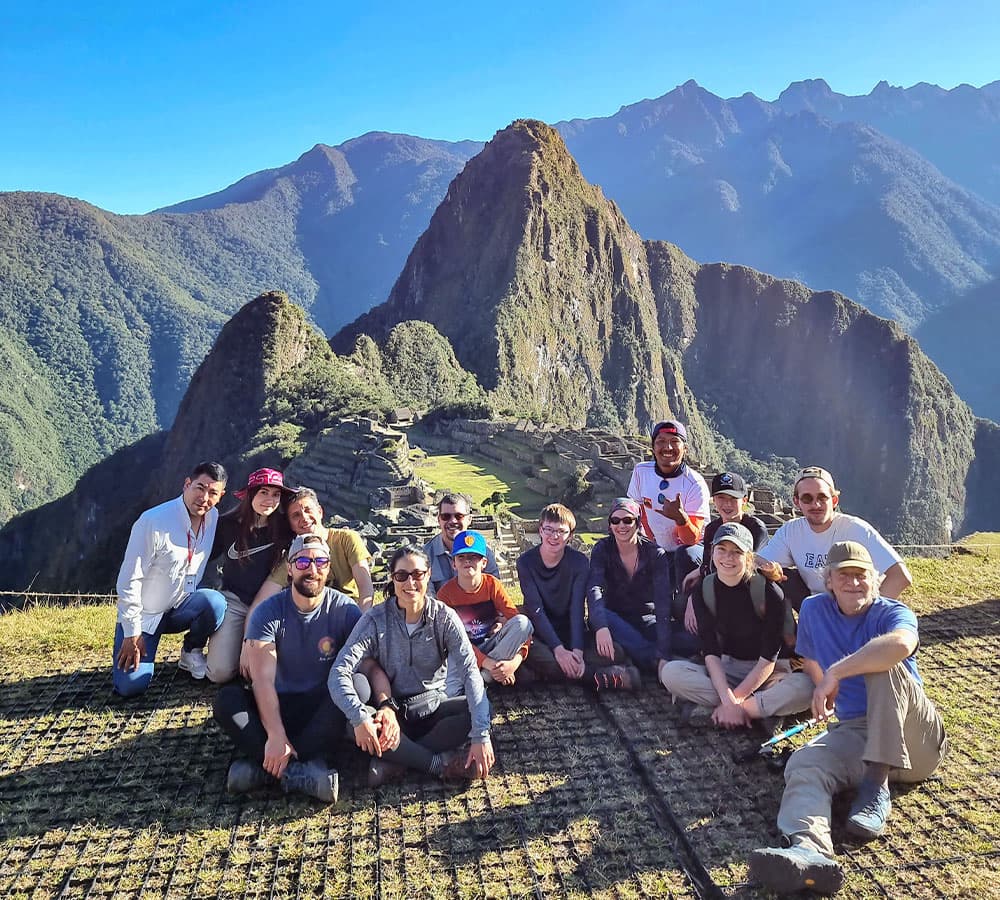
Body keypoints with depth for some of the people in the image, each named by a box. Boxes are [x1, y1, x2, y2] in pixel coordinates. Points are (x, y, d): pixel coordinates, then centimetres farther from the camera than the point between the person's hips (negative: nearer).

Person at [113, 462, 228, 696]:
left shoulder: (213, 517, -6)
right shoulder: (153, 521, -23)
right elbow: (129, 580, -19)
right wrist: (132, 633, -16)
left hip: (181, 608, 4)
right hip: (144, 614, -4)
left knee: (214, 602, -30)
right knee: (131, 686, -16)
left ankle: (191, 653, 0)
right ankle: (127, 651, 18)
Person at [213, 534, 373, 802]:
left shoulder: (344, 609, -7)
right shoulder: (269, 612, -7)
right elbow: (263, 678, -17)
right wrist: (275, 735, -31)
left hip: (324, 708, 0)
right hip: (279, 706, 1)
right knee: (227, 699, -25)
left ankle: (264, 765, -30)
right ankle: (305, 766, -35)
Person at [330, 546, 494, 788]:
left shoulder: (444, 617, -11)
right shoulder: (376, 619, -12)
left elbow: (470, 670, -21)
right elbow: (340, 671, -21)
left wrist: (481, 736, -33)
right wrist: (360, 718, -40)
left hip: (433, 706, 1)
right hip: (392, 711, -1)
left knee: (482, 710, -26)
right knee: (354, 722, -32)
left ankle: (396, 761, -21)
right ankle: (440, 763, -20)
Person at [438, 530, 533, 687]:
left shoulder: (492, 584, -7)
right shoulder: (446, 592, -10)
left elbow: (519, 623, -13)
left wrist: (515, 661, -30)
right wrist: (487, 662, -27)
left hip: (491, 644, 3)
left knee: (523, 622, -26)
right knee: (450, 694, -33)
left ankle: (486, 675, -19)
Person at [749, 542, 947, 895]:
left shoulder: (893, 613, -3)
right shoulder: (814, 609, 11)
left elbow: (901, 644, -29)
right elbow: (812, 661, 29)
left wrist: (836, 673, -28)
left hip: (916, 738, -3)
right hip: (852, 734, 3)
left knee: (884, 664, -29)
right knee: (802, 765, -28)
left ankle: (875, 788, -29)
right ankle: (809, 852, -58)